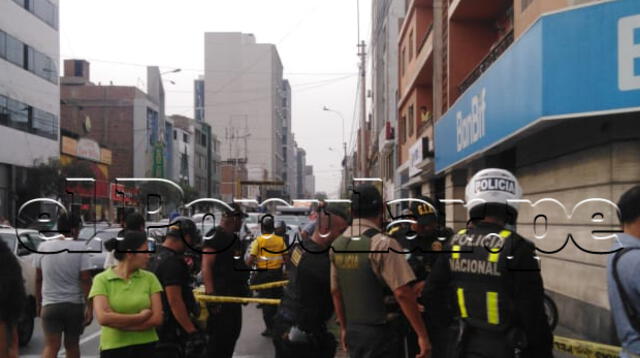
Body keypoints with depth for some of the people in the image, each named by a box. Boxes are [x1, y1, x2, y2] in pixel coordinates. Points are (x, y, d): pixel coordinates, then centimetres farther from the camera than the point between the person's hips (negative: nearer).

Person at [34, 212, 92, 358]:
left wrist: (38, 303, 16)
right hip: (75, 304, -1)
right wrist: (89, 306, -11)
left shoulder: (43, 247, 0)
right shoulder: (80, 248, -9)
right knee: (72, 345, 14)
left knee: (51, 346, -3)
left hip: (50, 304, 1)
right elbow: (85, 280, -13)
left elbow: (38, 279, 6)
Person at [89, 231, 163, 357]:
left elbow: (157, 318, -5)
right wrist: (141, 317, -13)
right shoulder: (102, 280, -5)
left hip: (146, 348, 2)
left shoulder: (149, 278, 2)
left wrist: (117, 321, -12)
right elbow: (103, 317, -18)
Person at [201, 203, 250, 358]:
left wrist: (244, 287, 29)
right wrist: (210, 294, -27)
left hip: (234, 295, 10)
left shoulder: (233, 238, 16)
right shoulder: (215, 236, -13)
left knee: (233, 333, 16)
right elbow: (206, 266, -21)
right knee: (219, 337, -7)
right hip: (220, 296, -10)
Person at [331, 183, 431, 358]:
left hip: (353, 332, 6)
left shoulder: (337, 244, 5)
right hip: (380, 334, -6)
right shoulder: (383, 244, -16)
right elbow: (403, 293, -20)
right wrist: (422, 334, -14)